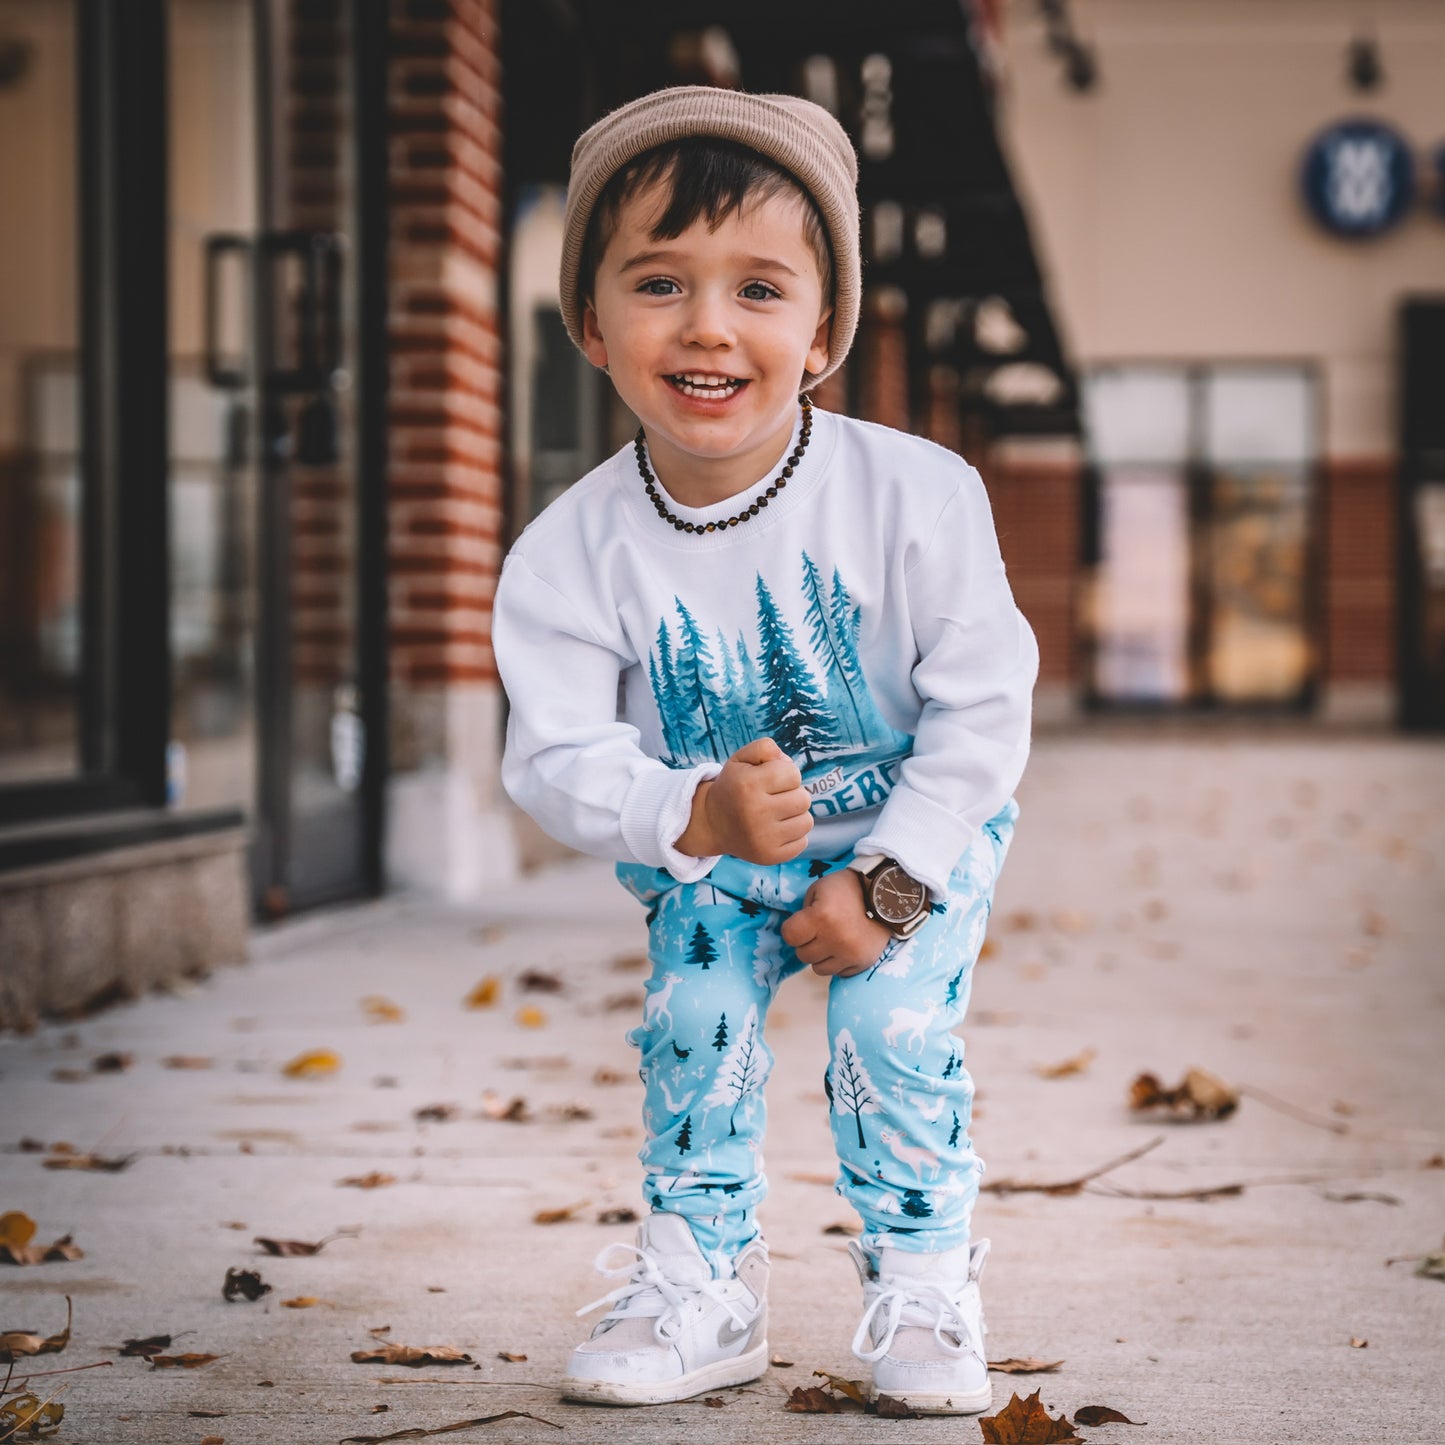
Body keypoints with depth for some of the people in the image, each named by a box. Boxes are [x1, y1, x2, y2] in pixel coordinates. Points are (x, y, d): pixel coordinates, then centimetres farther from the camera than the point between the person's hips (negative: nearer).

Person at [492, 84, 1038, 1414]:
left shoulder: (913, 494, -25)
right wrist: (697, 815, -38)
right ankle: (701, 1284, 15)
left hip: (917, 834, -2)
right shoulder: (573, 553, -21)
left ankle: (923, 1284, 6)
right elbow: (559, 757, -19)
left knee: (894, 1029, -16)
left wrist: (884, 885, -21)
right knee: (693, 1029, -8)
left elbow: (985, 705, -18)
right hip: (708, 860, 2)